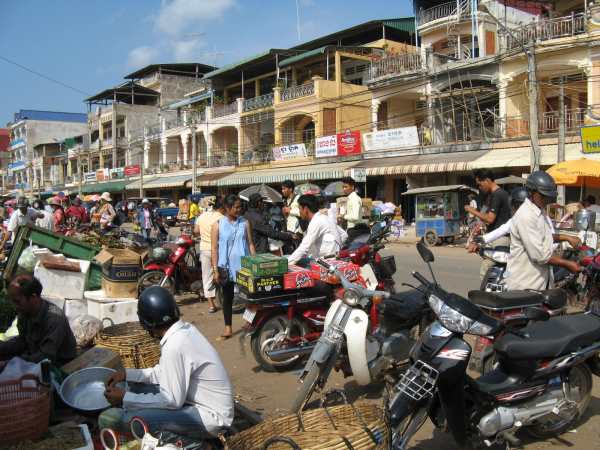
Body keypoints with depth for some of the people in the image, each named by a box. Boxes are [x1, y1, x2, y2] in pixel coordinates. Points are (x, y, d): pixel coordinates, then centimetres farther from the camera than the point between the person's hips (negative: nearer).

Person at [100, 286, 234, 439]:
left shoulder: (174, 346, -26)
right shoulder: (186, 329, 2)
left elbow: (172, 401, -21)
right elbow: (166, 373, 14)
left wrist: (124, 399, -14)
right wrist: (127, 374, 11)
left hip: (209, 416, -10)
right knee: (134, 386, 13)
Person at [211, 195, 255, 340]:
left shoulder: (245, 223, 4)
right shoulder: (218, 225, -1)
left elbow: (250, 244, 7)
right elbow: (214, 249, -2)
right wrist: (215, 270, -7)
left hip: (244, 265, 1)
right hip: (226, 266, -1)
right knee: (227, 297, 8)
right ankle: (228, 328, 17)